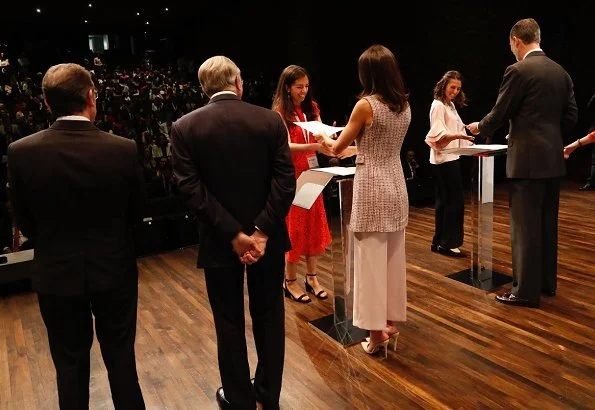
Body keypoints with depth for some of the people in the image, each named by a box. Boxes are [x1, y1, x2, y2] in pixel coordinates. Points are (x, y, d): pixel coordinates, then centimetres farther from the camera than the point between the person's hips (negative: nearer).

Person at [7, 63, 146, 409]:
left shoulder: (22, 152, -14)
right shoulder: (124, 149, -16)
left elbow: (23, 221, -2)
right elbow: (138, 210, -3)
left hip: (57, 273, 1)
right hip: (115, 270, 0)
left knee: (71, 364, 17)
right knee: (121, 356, 17)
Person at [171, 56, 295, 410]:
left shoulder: (185, 127, -7)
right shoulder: (271, 120, -5)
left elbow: (192, 190, -15)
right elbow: (285, 181, -12)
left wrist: (233, 234, -15)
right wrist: (262, 231, -14)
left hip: (220, 241, -1)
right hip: (267, 237, 2)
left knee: (230, 323, 15)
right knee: (269, 316, 18)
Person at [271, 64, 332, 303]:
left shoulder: (312, 108, 9)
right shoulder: (279, 112, -9)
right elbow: (285, 146, -19)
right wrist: (315, 146, -32)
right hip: (290, 176, -6)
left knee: (314, 226, 9)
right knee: (293, 228, 1)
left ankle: (312, 278, 22)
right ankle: (290, 282, 15)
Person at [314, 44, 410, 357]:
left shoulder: (366, 105, -14)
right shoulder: (405, 105, 6)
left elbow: (338, 147, -4)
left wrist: (323, 137, 18)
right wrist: (353, 140, 31)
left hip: (372, 188, -7)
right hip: (396, 186, 7)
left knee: (371, 260, 2)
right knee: (394, 258, 14)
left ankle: (377, 332, 11)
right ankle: (391, 323, 27)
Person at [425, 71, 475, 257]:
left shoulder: (450, 105, 17)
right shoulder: (438, 105, -12)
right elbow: (438, 135, -24)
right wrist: (458, 136, -38)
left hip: (449, 158, 10)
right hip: (444, 159, -10)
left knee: (444, 201, 10)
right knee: (455, 200, -9)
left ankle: (439, 242, 16)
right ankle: (448, 243, -4)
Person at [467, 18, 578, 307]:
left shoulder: (518, 71, -12)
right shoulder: (561, 72, 10)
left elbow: (500, 114, -9)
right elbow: (571, 116, 11)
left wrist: (479, 127, 11)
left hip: (528, 159, -8)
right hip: (553, 158, 8)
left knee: (525, 226, -2)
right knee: (547, 223, 15)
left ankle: (526, 290, 6)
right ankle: (546, 282, 27)